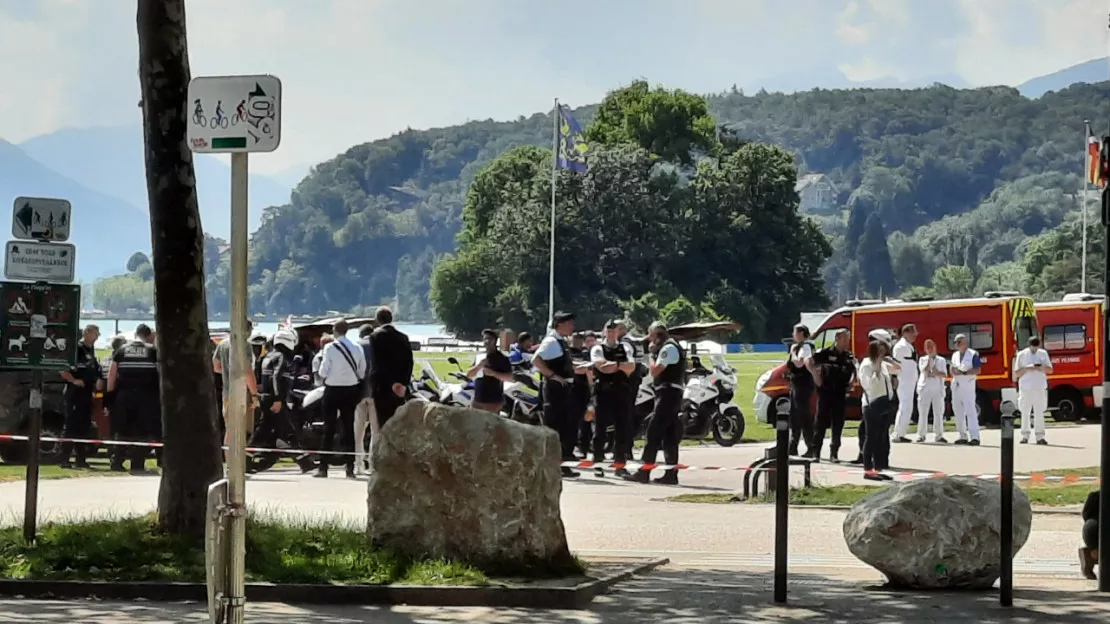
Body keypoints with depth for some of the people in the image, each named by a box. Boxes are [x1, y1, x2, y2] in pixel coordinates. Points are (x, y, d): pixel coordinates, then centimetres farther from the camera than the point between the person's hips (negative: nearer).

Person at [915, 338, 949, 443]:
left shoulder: (941, 360, 9)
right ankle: (921, 435, 4)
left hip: (938, 390, 1)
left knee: (938, 413, 1)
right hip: (924, 389, -1)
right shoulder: (922, 360, 7)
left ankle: (938, 436, 4)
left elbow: (944, 374, 1)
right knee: (923, 413, -1)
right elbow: (924, 370, -11)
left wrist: (936, 373, -15)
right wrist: (929, 359, -10)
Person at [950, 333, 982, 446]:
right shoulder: (955, 355, 17)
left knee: (970, 411, -14)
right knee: (958, 411, 8)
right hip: (956, 385, 7)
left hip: (968, 385, -7)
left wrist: (964, 373, -19)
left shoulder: (973, 354, -4)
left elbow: (977, 370, -10)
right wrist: (954, 371, -5)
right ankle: (963, 436, 15)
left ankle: (974, 437, -19)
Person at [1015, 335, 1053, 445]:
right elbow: (1017, 372, 3)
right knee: (1025, 412, -1)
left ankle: (1040, 436, 1)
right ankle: (1024, 435, 5)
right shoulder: (1022, 354, 3)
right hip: (1026, 387, -1)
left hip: (1040, 387, 1)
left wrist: (1043, 368, -10)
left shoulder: (1043, 354, 9)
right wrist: (1027, 368, -15)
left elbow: (1050, 370, 12)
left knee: (1039, 412, -1)